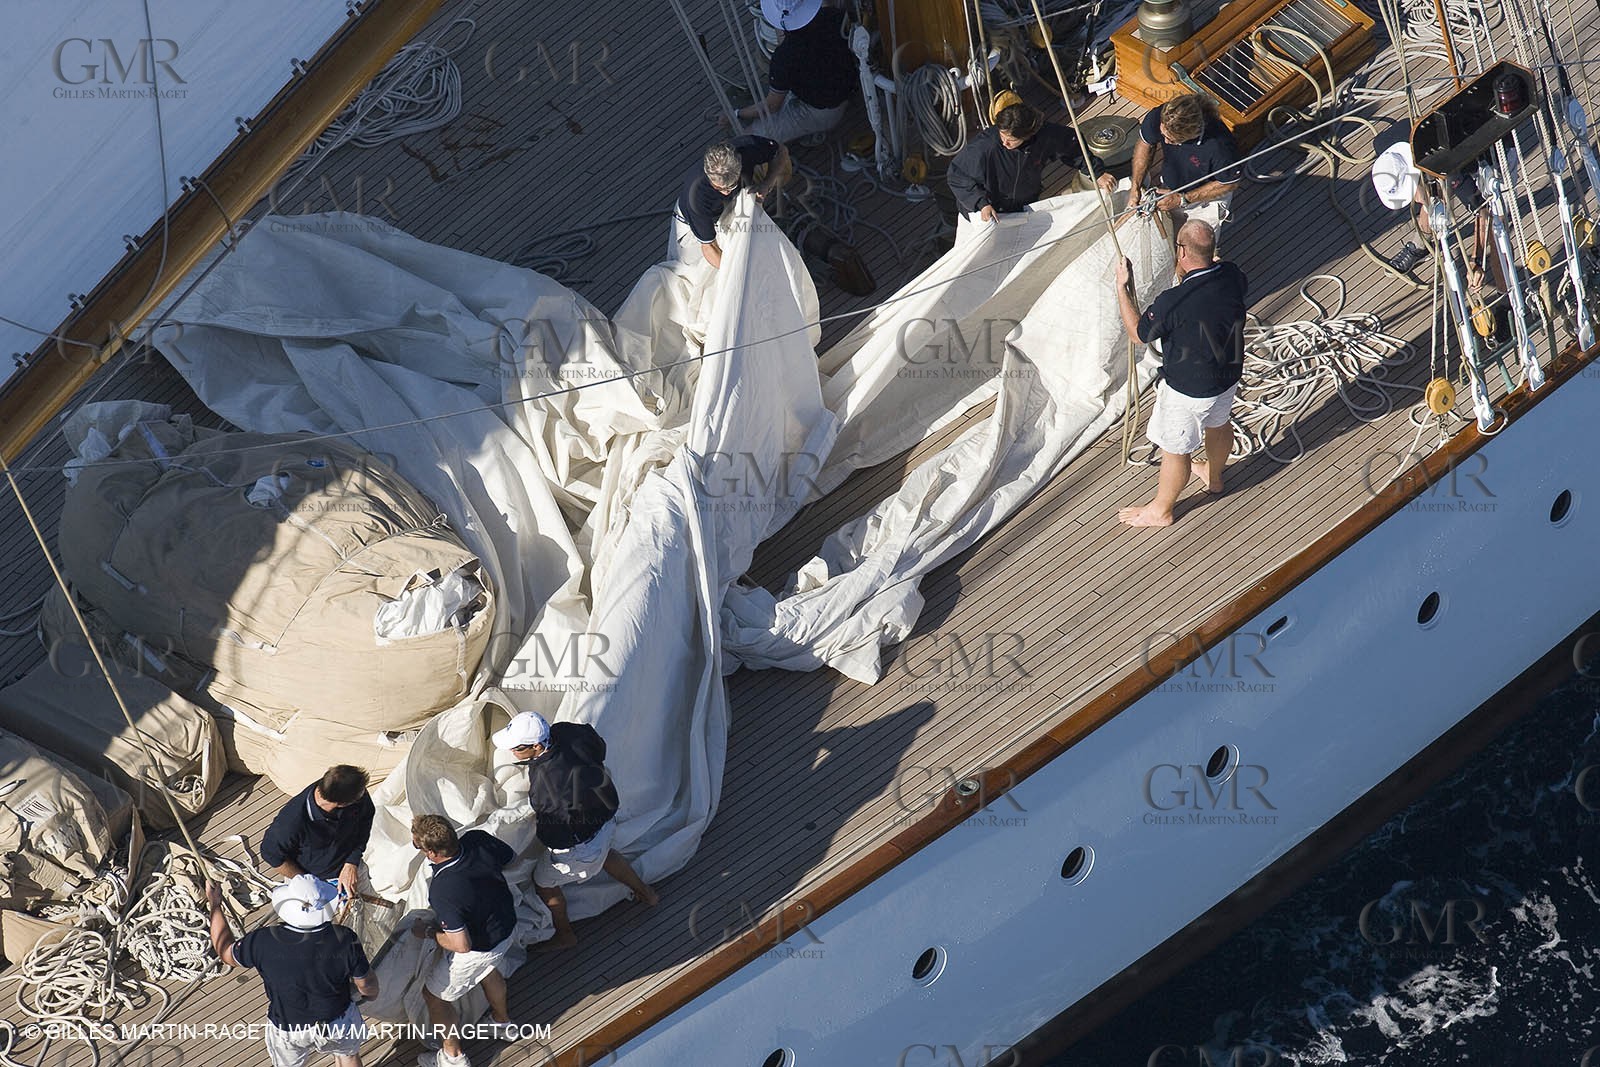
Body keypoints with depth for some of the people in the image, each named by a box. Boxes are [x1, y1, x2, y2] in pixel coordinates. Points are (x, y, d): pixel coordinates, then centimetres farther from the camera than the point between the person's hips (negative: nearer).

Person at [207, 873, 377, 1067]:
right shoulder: (344, 940, -31)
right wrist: (370, 993, 12)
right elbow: (367, 984, -14)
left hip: (288, 1031, 1)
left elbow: (225, 951, -9)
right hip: (338, 1022, 0)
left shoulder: (263, 942, -32)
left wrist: (215, 904, 3)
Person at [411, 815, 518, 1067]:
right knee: (490, 970, 38)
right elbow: (508, 856, -1)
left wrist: (428, 931, -16)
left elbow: (461, 945, -33)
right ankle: (502, 1020, 64)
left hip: (479, 949, -6)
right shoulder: (478, 839, -25)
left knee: (434, 995, 19)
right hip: (508, 925, 6)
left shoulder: (442, 891, -41)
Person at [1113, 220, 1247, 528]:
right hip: (1229, 374, 7)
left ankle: (1161, 510, 38)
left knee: (1174, 449, 16)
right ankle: (1213, 476, 61)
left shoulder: (1173, 303, -37)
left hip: (1188, 390, -7)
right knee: (1218, 424, 33)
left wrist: (1122, 287, -11)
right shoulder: (1232, 277, -19)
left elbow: (1139, 332, -17)